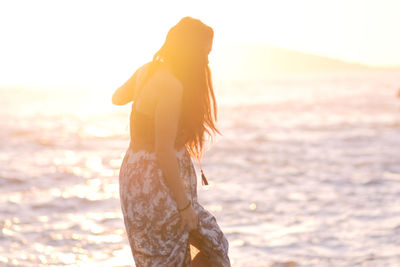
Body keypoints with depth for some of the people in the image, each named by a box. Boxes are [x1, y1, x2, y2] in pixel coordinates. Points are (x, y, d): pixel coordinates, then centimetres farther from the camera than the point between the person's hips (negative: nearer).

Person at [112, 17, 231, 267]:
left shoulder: (147, 71, 4)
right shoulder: (171, 86, -22)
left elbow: (118, 97, 26)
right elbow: (164, 152, -24)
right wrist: (184, 205, -19)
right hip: (156, 186, -10)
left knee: (215, 246, 15)